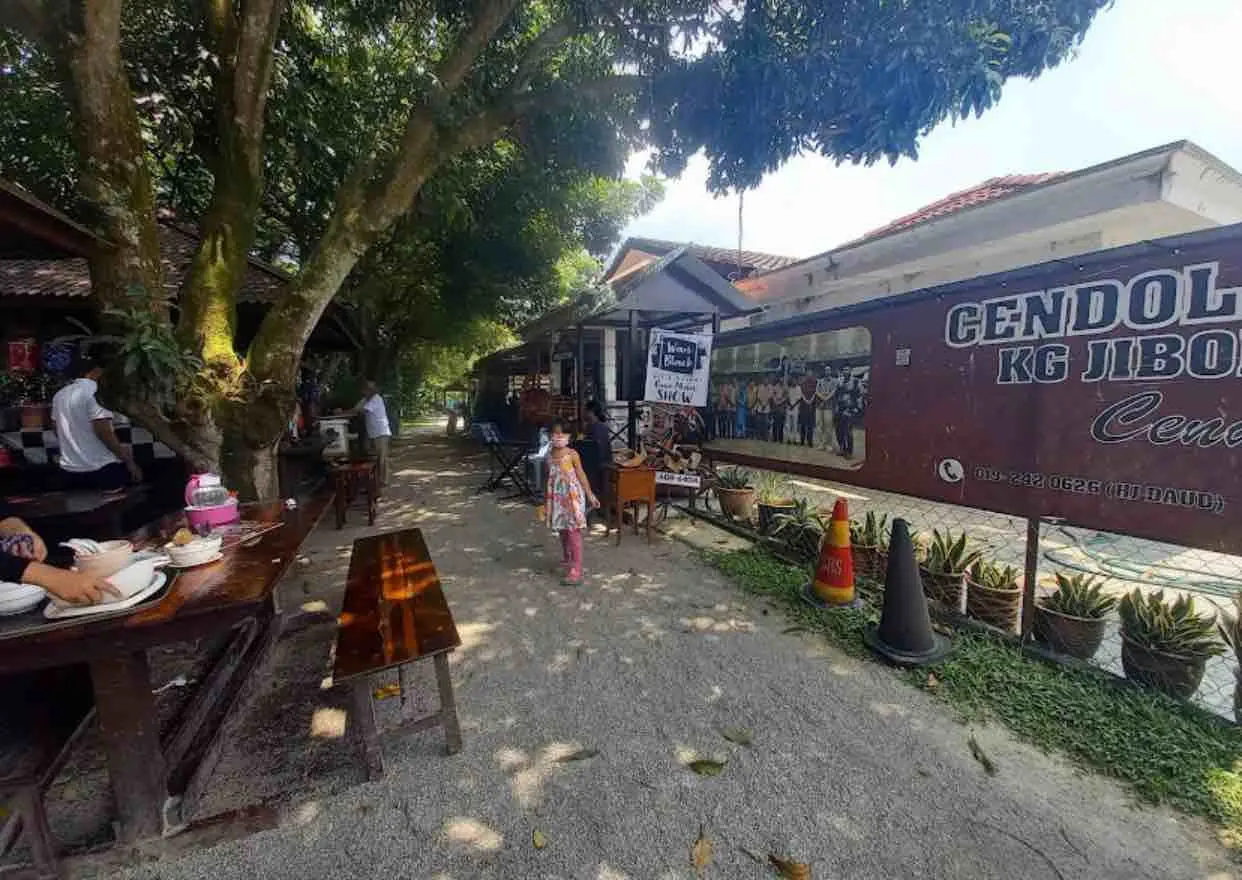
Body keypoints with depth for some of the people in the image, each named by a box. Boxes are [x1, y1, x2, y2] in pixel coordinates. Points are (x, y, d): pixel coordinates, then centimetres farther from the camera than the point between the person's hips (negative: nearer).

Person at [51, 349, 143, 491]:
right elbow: (103, 432, -20)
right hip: (102, 469, -8)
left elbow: (58, 431, 21)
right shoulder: (95, 392, -14)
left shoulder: (60, 395, 11)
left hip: (70, 470, 8)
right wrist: (130, 462, -15)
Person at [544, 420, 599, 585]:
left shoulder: (572, 455, -10)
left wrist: (590, 495, -7)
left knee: (573, 530, -6)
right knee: (562, 530, 16)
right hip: (557, 497, 5)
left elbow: (581, 475, -6)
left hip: (572, 496, -5)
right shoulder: (549, 456, 4)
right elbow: (549, 478, 13)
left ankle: (576, 571, -5)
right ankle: (567, 559, 37)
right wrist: (546, 499, 18)